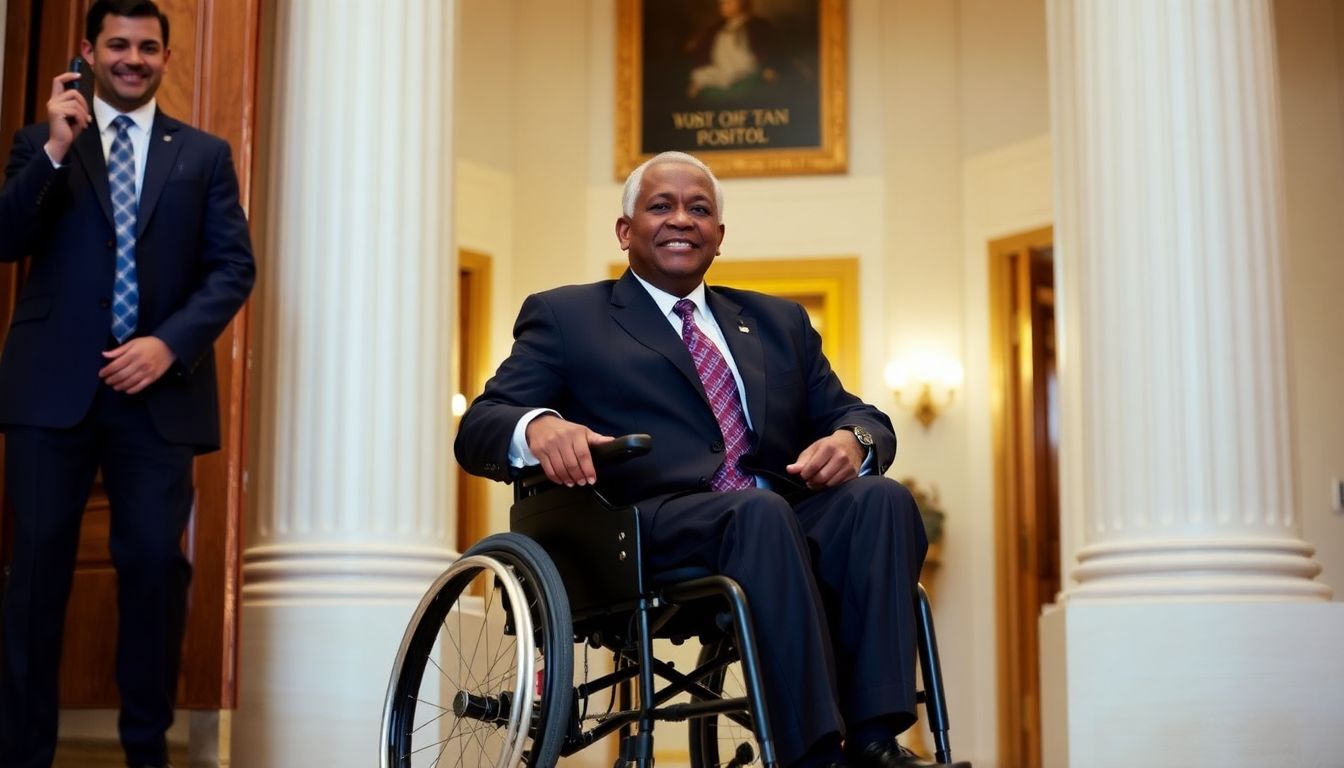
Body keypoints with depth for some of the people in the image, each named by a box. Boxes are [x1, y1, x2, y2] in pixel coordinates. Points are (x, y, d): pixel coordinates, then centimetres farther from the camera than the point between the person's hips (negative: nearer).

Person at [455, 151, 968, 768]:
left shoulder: (778, 322, 29)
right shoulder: (565, 317, 17)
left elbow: (857, 416, 22)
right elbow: (477, 428, 5)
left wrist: (852, 440, -6)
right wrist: (537, 427, -21)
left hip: (788, 521, 4)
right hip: (653, 531, -4)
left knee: (882, 498, -26)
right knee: (759, 509, -34)